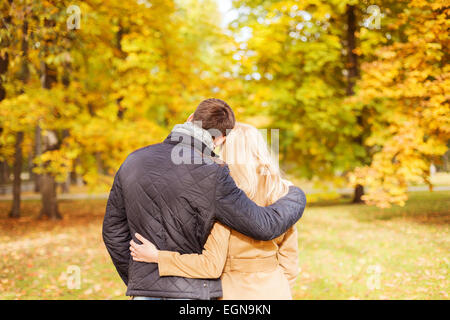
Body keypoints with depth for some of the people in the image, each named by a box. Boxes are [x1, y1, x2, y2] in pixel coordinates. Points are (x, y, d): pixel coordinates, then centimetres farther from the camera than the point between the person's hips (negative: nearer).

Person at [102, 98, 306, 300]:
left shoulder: (133, 162, 3)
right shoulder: (210, 176, -16)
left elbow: (113, 231, 11)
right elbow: (264, 226, -13)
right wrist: (295, 197, 7)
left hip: (145, 291, 5)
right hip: (192, 292, -5)